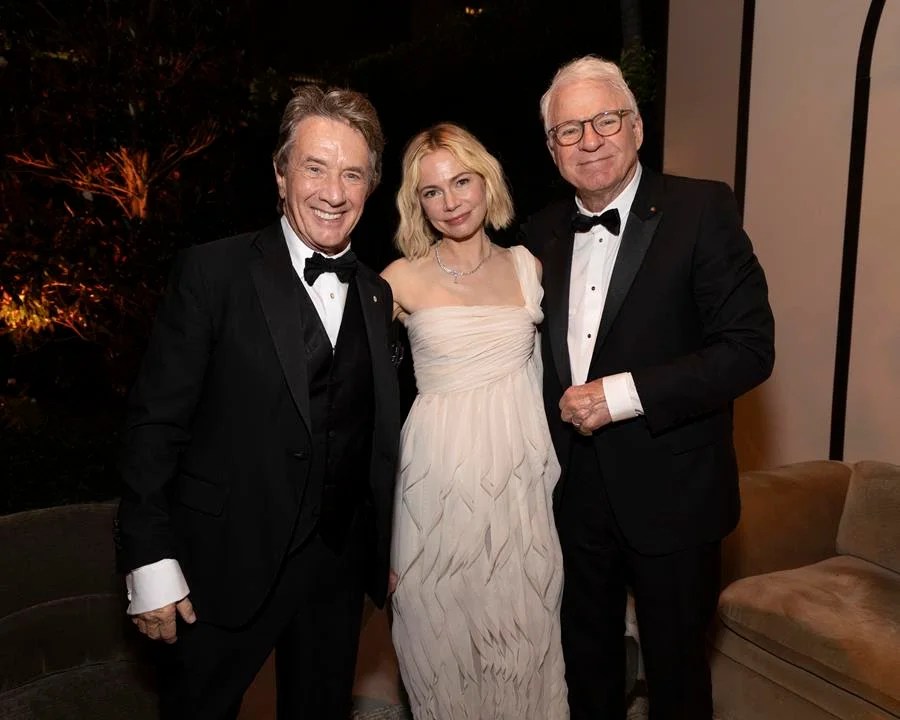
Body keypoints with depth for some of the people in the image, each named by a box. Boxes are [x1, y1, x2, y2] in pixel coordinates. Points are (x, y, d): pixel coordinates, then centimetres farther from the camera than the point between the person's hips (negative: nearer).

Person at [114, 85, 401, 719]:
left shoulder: (377, 296, 5)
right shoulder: (213, 273, -10)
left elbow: (378, 437, 8)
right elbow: (156, 422, -11)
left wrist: (386, 549, 9)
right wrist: (151, 564, -12)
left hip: (339, 569, 5)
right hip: (228, 566, -4)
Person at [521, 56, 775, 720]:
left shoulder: (702, 210, -11)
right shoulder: (543, 232, 5)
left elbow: (750, 348, -17)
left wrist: (622, 393, -22)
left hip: (670, 493, -4)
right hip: (577, 491, 5)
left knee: (675, 665, 17)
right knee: (588, 659, 23)